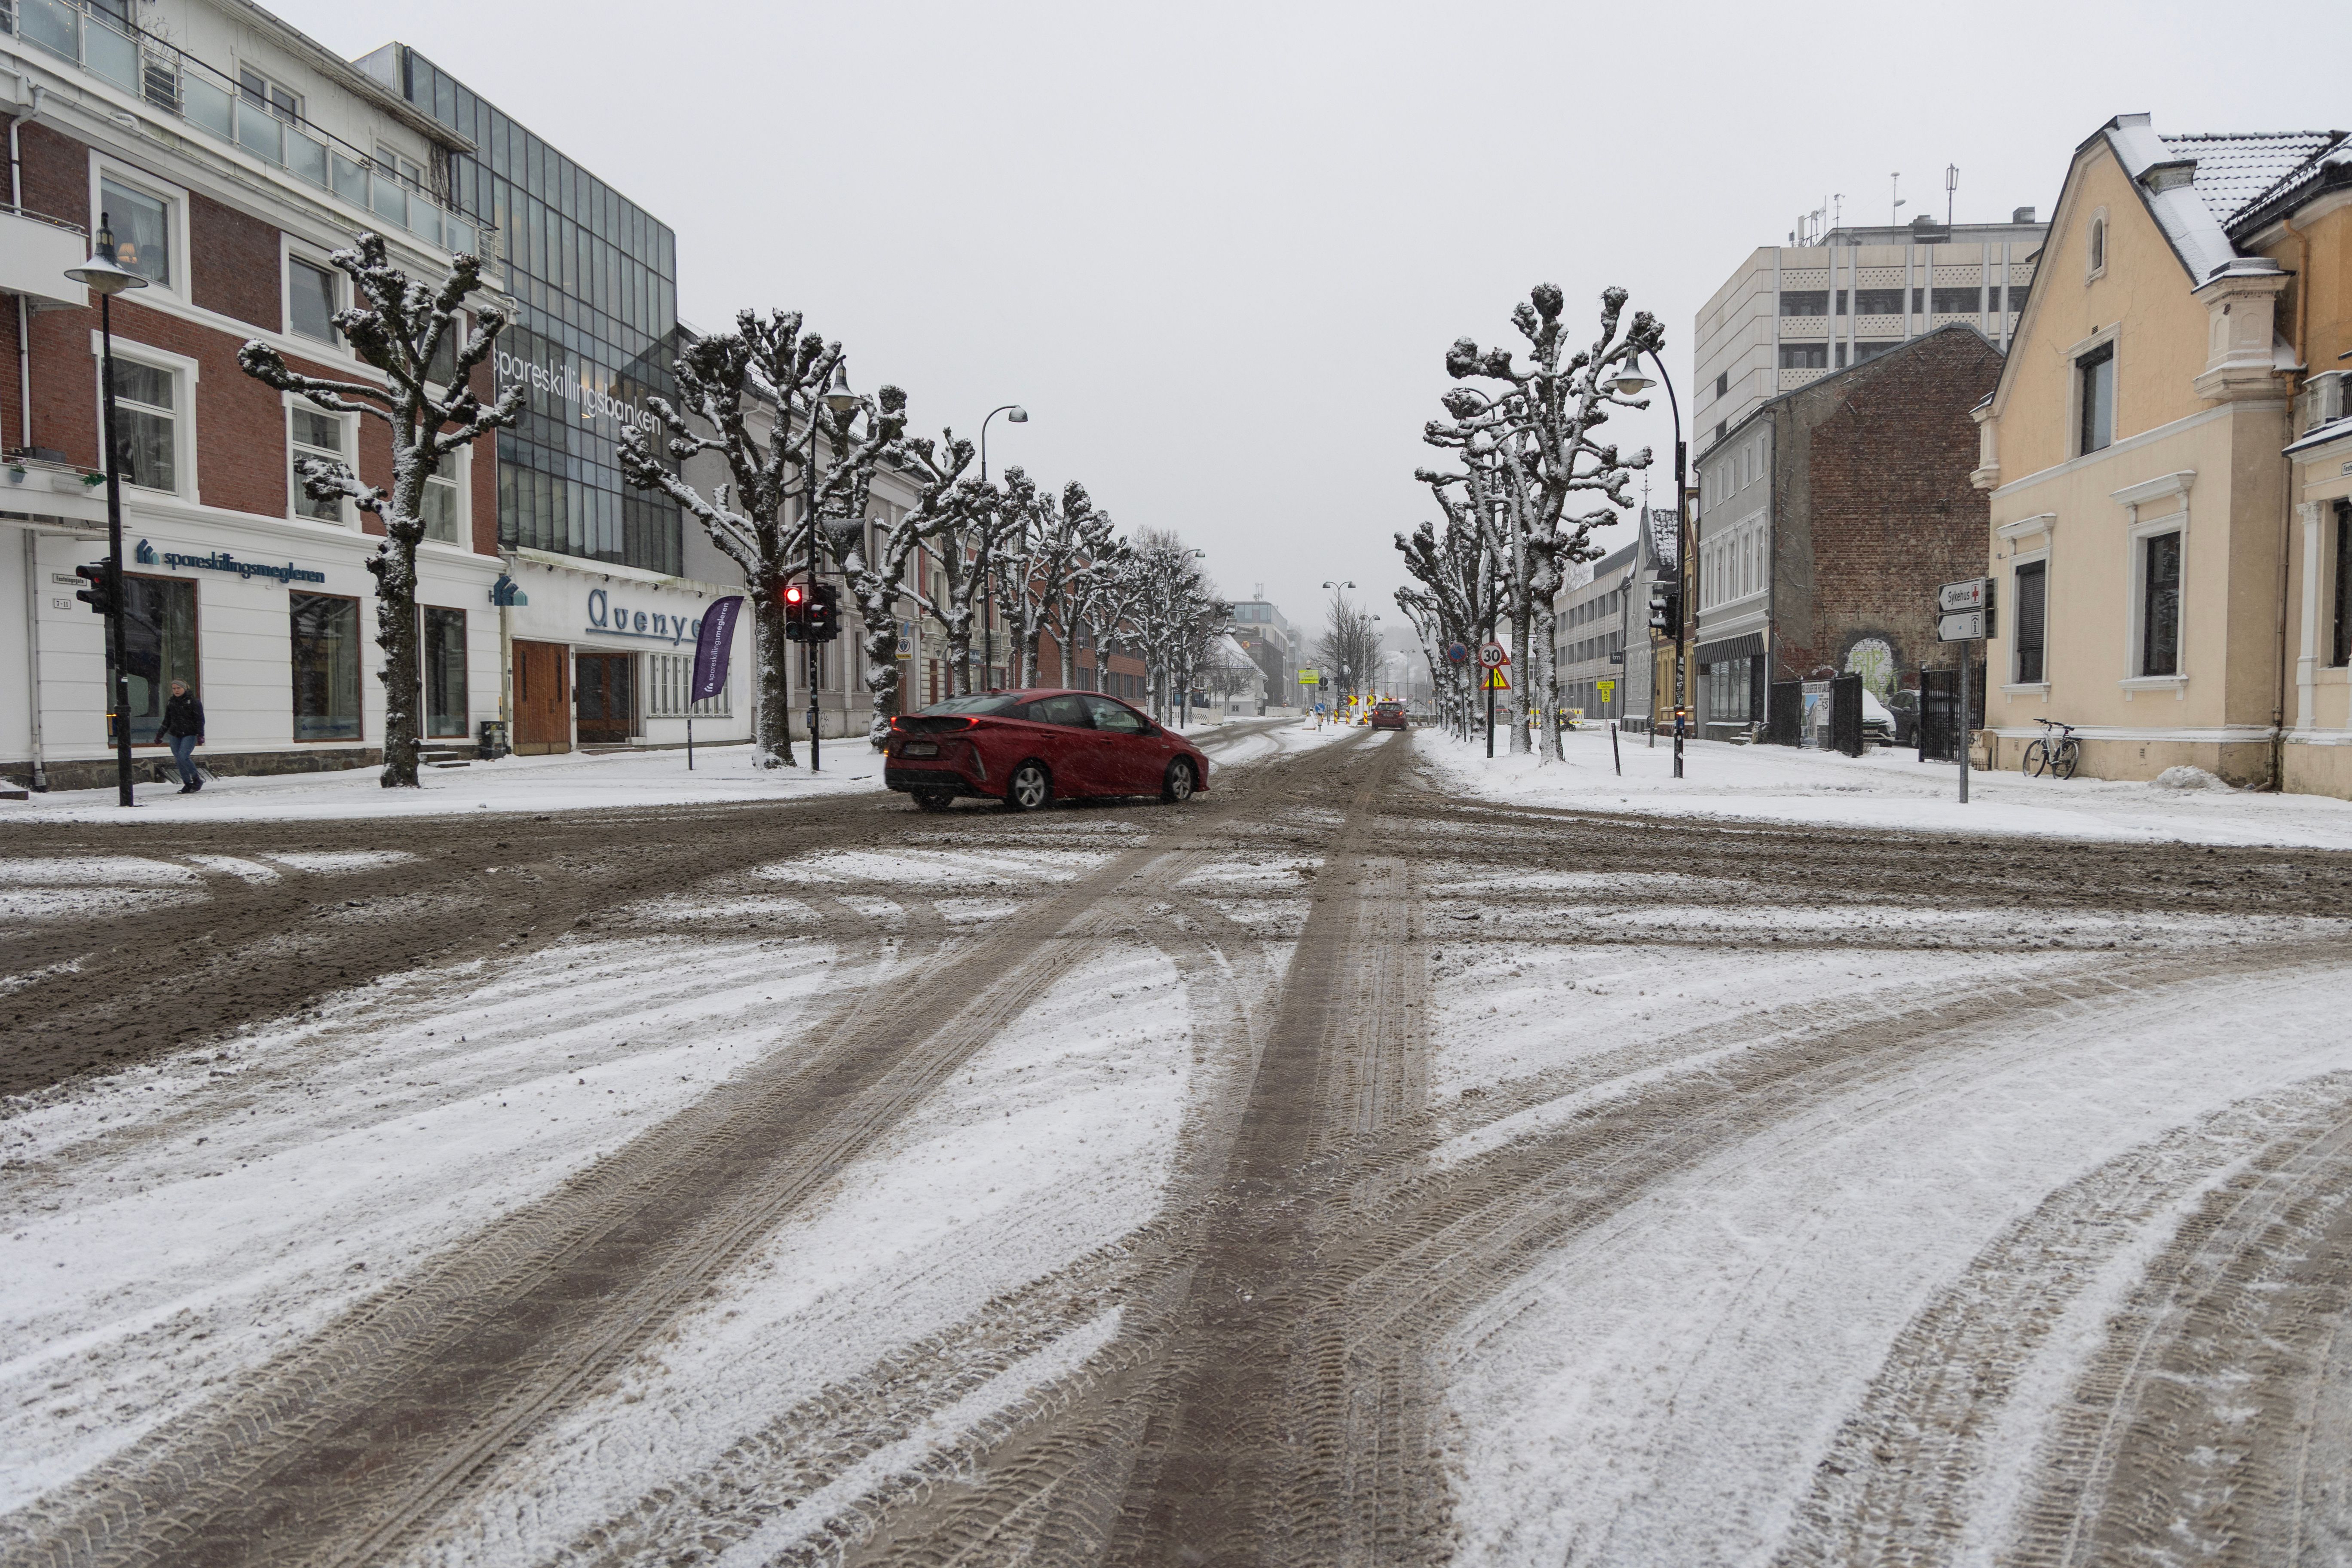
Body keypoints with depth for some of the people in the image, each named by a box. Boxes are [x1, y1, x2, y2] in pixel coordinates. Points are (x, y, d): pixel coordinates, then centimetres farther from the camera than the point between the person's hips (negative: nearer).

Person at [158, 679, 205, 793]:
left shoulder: (193, 702, -3)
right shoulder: (171, 703, 13)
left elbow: (200, 719, -6)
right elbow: (167, 721, 22)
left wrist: (200, 735, -15)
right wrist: (160, 734, 16)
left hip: (189, 735, -6)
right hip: (175, 736, 6)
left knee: (183, 756, -21)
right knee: (179, 760, 2)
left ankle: (197, 780, -8)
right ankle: (187, 784, 9)